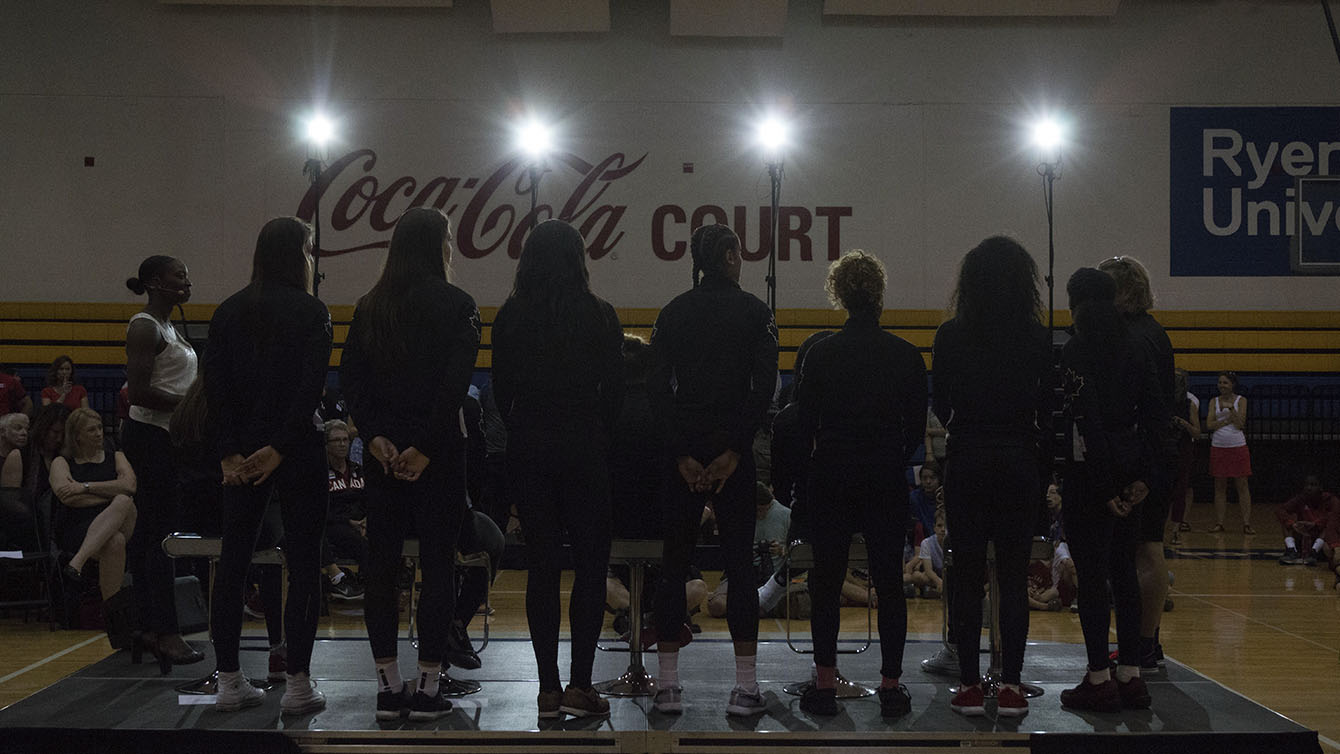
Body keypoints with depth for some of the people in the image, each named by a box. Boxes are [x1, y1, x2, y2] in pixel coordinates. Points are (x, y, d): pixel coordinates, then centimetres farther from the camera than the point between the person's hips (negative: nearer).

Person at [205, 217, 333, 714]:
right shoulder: (310, 311, -5)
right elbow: (310, 387, -15)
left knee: (233, 562, 10)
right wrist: (280, 447, -15)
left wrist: (230, 452, -2)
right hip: (297, 450, -4)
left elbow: (215, 387, 1)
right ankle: (297, 685, 0)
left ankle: (229, 682, 12)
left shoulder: (228, 313, 8)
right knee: (303, 564, 1)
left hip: (240, 454, 5)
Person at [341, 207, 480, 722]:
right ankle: (427, 687, 3)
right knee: (438, 563, 3)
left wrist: (376, 437, -5)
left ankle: (388, 688, 10)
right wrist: (427, 445, -13)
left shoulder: (370, 307, 7)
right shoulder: (456, 306, -6)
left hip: (383, 451, 4)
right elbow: (455, 383, -15)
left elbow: (350, 376, 0)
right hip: (439, 449, -4)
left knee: (381, 562, 8)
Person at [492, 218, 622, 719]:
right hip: (583, 448, -2)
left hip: (527, 450, 2)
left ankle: (548, 687, 7)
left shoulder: (511, 317, 0)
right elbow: (614, 392, -1)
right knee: (591, 564, 6)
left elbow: (501, 392, 4)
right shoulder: (599, 316, -5)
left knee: (541, 564, 7)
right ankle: (579, 684, 1)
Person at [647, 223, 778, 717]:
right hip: (733, 448, -2)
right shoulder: (753, 312, -1)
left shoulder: (672, 313, 6)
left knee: (674, 564, 7)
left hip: (683, 449, 2)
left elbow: (658, 388, -1)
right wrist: (735, 450, -10)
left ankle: (667, 686, 7)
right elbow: (764, 385, -10)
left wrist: (682, 454, -4)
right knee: (739, 565, 3)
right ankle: (745, 688, 1)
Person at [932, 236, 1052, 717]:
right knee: (1014, 576, 5)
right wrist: (1045, 455, 14)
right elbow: (1049, 411, -1)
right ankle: (1011, 686, 5)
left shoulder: (951, 336, -4)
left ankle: (970, 685, 7)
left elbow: (940, 407, 3)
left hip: (966, 462, 0)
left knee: (967, 574, 6)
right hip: (1018, 462, 0)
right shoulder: (1039, 339, -4)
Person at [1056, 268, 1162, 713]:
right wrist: (1142, 474, 4)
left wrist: (1103, 485, -15)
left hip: (1089, 471, -6)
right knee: (1124, 572, 12)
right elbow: (1156, 412, 3)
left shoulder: (1074, 352, -11)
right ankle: (1130, 676, 14)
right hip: (1130, 468, 6)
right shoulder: (1135, 348, 7)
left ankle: (1099, 680, 1)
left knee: (1091, 575, -1)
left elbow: (1086, 420, -18)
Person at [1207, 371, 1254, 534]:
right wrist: (1228, 420, -11)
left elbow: (1240, 424, -8)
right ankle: (1219, 523, 6)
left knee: (1242, 485, -3)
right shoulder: (1214, 402, 8)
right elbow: (1209, 425, -2)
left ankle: (1247, 523, -4)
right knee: (1219, 487, 3)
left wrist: (1231, 408, -16)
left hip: (1238, 447, -2)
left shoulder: (1241, 400, 2)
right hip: (1218, 447, 2)